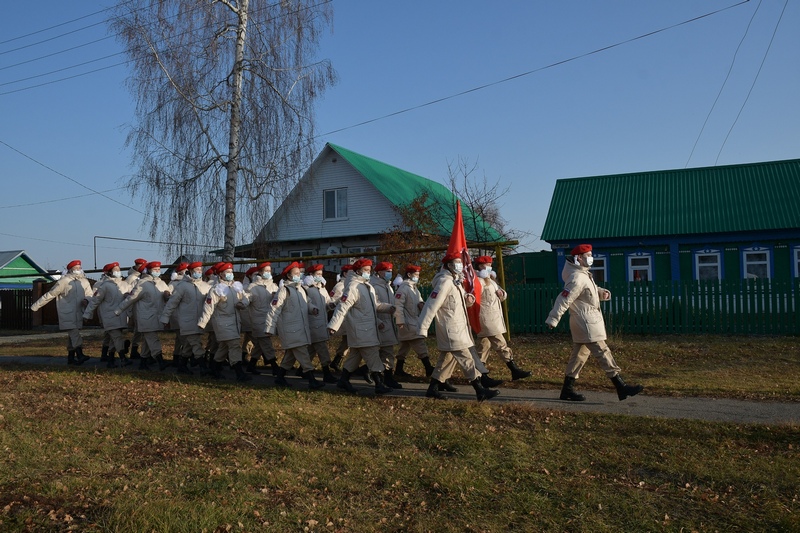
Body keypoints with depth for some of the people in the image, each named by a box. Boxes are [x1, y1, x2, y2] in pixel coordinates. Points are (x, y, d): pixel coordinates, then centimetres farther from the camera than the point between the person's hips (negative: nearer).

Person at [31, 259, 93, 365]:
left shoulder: (84, 281, 10)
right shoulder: (64, 281, -6)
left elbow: (89, 295, 14)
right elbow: (50, 294, -3)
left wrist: (86, 300, -12)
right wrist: (35, 306, -2)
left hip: (78, 313, 6)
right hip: (66, 313, -6)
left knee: (73, 335, 11)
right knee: (74, 333, -16)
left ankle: (71, 357, 18)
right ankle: (80, 355, -24)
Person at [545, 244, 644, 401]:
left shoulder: (584, 274, 14)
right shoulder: (577, 278, -19)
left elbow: (592, 290, 24)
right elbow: (563, 300, -21)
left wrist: (602, 293, 0)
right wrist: (553, 320, -22)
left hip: (588, 322, 11)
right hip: (586, 324, -11)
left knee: (579, 355, 12)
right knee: (602, 353, -7)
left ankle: (567, 390, 17)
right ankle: (621, 388, -2)